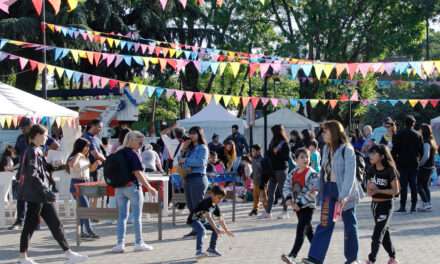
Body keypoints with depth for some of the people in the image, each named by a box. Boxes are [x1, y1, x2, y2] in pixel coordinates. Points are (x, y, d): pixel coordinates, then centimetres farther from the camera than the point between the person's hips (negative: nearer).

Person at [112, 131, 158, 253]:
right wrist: (149, 188, -15)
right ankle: (139, 243, 9)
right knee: (137, 216, 4)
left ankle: (120, 243, 4)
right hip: (132, 187, -6)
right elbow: (138, 173, -18)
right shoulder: (134, 154, -14)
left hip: (119, 188, 6)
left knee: (122, 216, 8)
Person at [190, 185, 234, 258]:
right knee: (202, 230, -35)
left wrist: (226, 230, 5)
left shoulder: (215, 206, -1)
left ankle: (211, 249, 13)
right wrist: (216, 229, -45)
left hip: (203, 221, 9)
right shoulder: (206, 203, -30)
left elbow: (221, 219, 8)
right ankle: (199, 251, -40)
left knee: (217, 229, 3)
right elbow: (209, 217, -40)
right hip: (194, 219, -9)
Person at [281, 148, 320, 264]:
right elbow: (286, 187, 10)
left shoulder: (312, 173, -13)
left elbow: (314, 191, -20)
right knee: (308, 230, 17)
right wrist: (292, 202, -6)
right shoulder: (293, 173, 7)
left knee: (301, 230, -14)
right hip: (297, 206, 7)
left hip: (308, 205, -7)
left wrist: (299, 203, -20)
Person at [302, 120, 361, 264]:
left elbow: (350, 174, -20)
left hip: (344, 189, -6)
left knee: (349, 224, 9)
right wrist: (316, 186, 10)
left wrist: (344, 195, -26)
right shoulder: (326, 149, 7)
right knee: (325, 223, -1)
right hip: (328, 188, 6)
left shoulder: (347, 150, -15)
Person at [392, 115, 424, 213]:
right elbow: (421, 150, 5)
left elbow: (395, 149, -6)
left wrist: (394, 160, 2)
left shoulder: (399, 134, -5)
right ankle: (413, 206, 7)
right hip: (414, 163, 2)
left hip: (402, 163, -2)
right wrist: (419, 160, 17)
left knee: (403, 185, -3)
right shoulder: (418, 135, 3)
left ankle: (403, 206, -7)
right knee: (413, 185, 7)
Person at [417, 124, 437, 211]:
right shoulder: (431, 141, 10)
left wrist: (420, 164, -15)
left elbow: (426, 156, -27)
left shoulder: (426, 143, -18)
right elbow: (435, 153, 20)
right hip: (431, 166, 9)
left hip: (425, 167, -9)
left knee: (419, 185, -4)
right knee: (426, 185, 16)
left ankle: (426, 203, -10)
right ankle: (428, 204, 16)